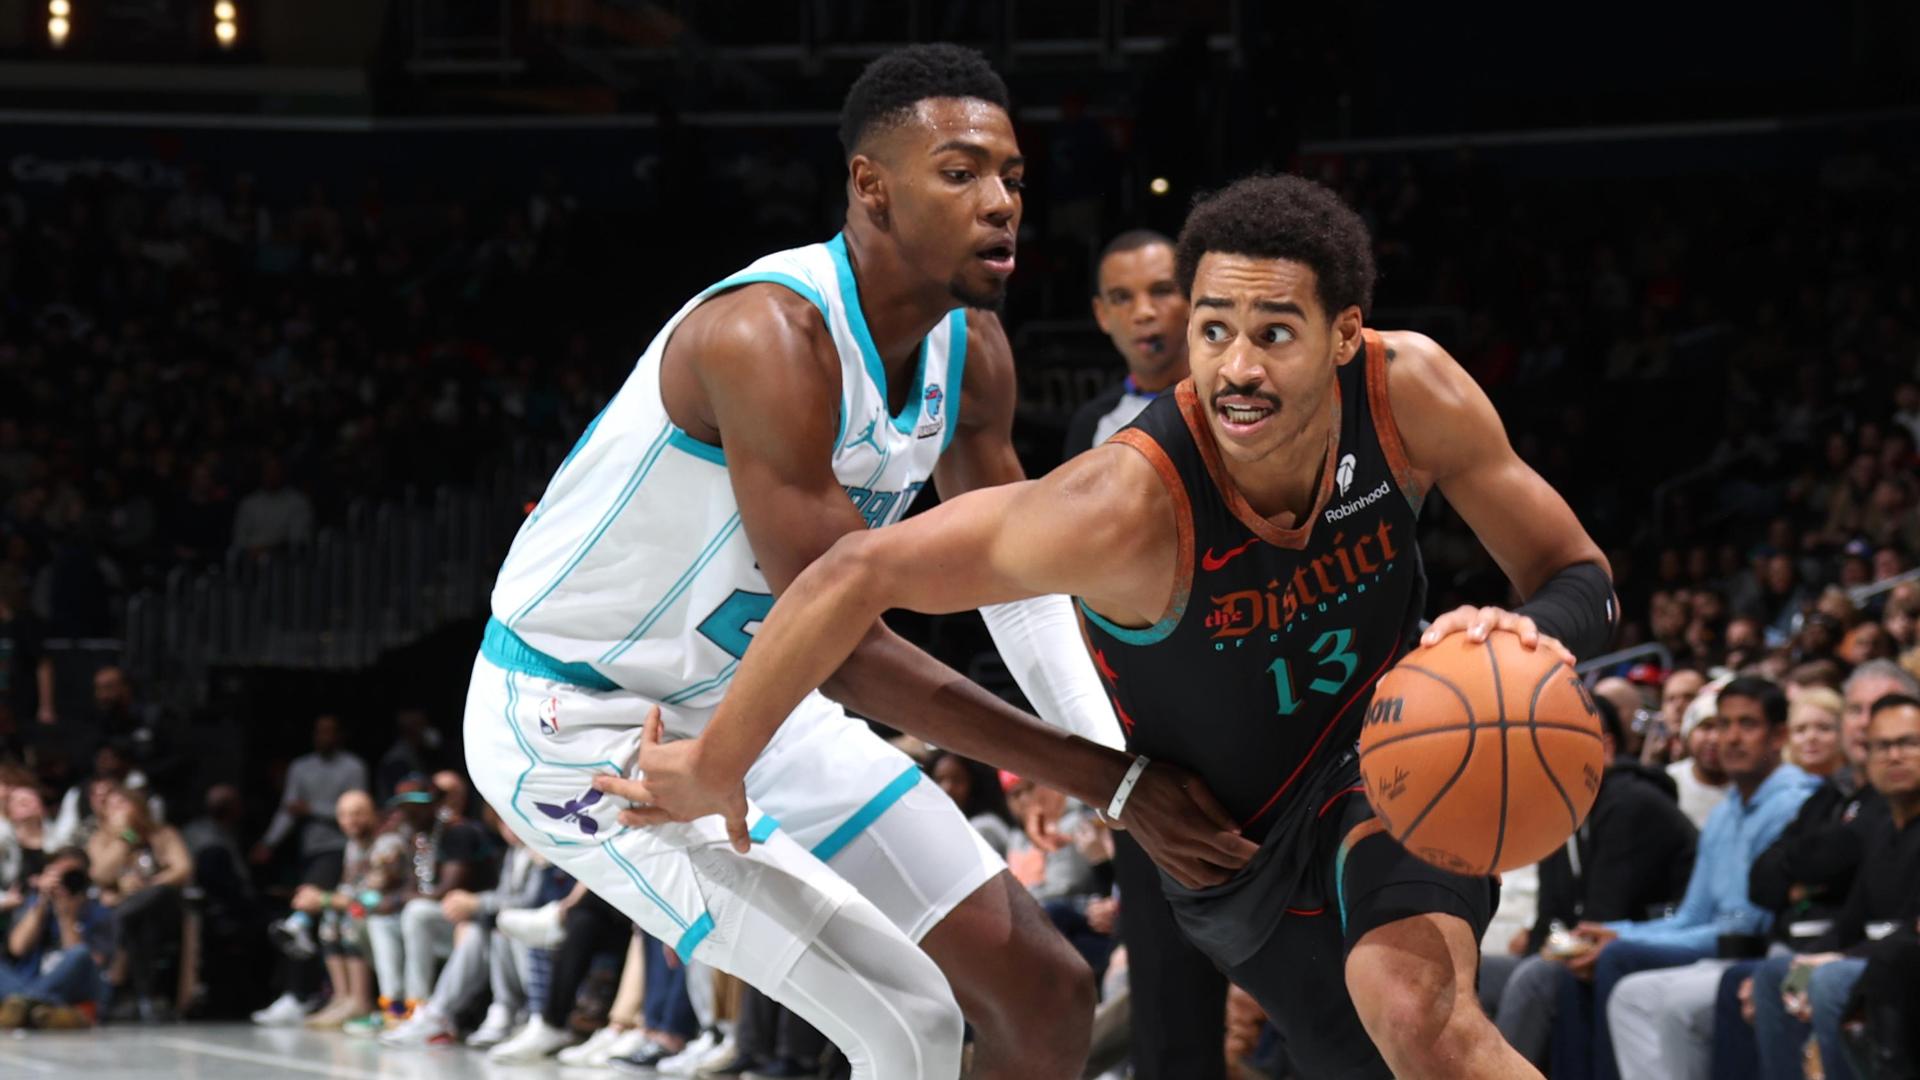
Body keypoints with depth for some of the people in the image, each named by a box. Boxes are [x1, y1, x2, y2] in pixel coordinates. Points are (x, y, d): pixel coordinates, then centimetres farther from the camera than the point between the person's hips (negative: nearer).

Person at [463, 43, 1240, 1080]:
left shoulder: (970, 349, -4)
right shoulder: (769, 336, -31)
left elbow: (1017, 575, 10)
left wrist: (1126, 772, -6)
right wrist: (1100, 774, -29)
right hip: (577, 719, -9)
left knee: (1046, 995, 6)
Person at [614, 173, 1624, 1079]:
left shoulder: (1408, 390, -23)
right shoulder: (1128, 507, -34)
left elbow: (1580, 579, -10)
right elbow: (863, 572, -26)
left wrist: (1525, 638, -35)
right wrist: (713, 766, -18)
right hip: (1235, 845, 0)